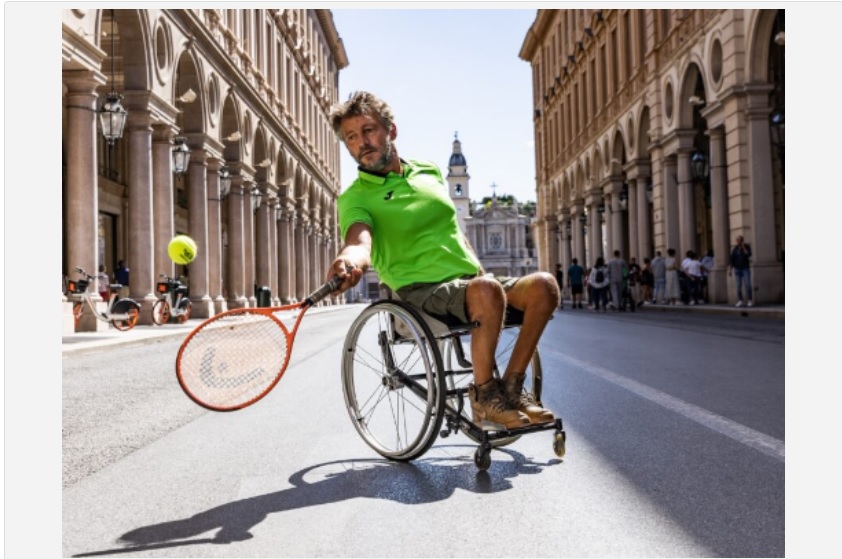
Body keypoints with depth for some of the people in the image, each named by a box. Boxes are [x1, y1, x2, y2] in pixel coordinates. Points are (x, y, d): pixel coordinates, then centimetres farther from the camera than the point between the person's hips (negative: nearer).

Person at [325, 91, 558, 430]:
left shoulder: (430, 173, 15)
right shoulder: (355, 197, -3)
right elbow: (360, 240, -25)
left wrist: (480, 272, 17)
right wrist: (349, 261, -47)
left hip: (469, 281, 6)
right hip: (422, 292, -6)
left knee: (543, 285, -16)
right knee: (487, 290, -35)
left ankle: (511, 387, -6)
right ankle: (483, 395, -15)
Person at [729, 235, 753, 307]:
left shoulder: (747, 246, 0)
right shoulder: (734, 249, 3)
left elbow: (748, 255, -18)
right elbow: (731, 260, 1)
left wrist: (743, 247, -19)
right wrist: (729, 270, -4)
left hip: (745, 269, -2)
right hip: (737, 269, 2)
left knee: (747, 285, -12)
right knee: (739, 286, -2)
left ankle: (750, 300, -8)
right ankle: (740, 301, 3)